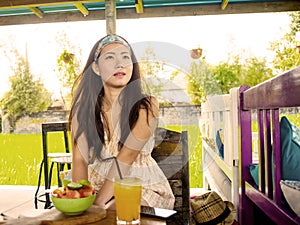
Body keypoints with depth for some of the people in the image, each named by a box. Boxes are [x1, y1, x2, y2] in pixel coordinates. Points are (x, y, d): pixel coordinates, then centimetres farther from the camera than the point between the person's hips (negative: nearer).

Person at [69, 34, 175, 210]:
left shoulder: (146, 105, -14)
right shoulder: (83, 109, -3)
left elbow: (126, 158, -20)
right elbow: (80, 159, -10)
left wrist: (99, 203, -24)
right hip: (100, 184, 3)